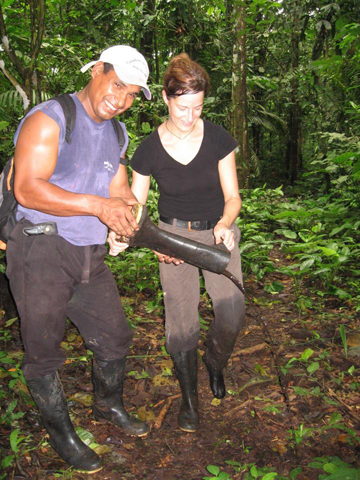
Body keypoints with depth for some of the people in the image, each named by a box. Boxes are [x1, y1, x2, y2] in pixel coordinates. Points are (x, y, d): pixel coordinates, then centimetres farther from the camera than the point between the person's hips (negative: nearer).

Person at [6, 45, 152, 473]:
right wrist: (95, 204, -28)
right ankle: (61, 435, 29)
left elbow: (121, 196, 13)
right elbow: (27, 189, -21)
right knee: (44, 351, 7)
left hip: (89, 256, 7)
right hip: (40, 252, -7)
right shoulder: (49, 119, -11)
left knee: (114, 337, 15)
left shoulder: (116, 134, 13)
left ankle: (108, 406, 42)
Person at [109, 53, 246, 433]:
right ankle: (189, 397, 22)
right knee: (181, 325, -5)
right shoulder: (149, 150, -8)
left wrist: (225, 224, -26)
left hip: (217, 232, 1)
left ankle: (215, 362, 18)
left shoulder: (218, 138, -8)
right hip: (173, 235, 0)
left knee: (232, 310, -18)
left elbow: (232, 196, -4)